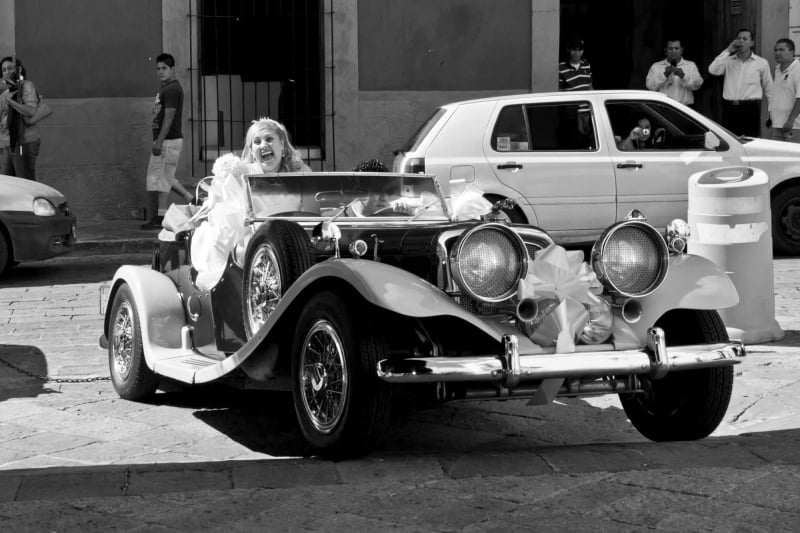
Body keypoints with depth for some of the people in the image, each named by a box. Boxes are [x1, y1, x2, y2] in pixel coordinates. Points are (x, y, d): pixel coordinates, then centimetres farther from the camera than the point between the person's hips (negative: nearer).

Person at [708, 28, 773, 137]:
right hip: (729, 107, 2)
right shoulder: (728, 61, 10)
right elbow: (713, 70, -8)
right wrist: (728, 51, -7)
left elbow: (768, 88, 11)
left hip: (750, 108, -2)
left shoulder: (761, 63, 8)